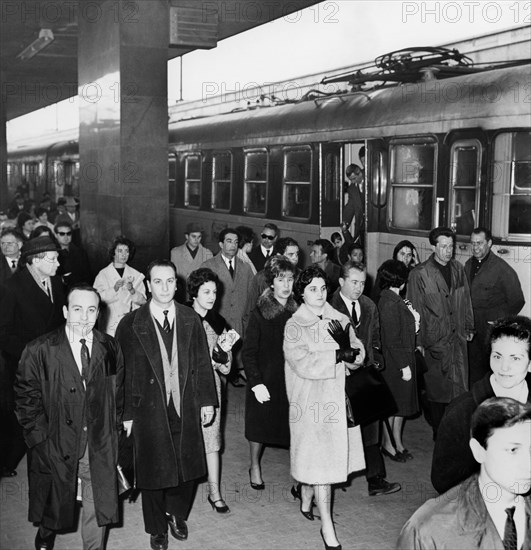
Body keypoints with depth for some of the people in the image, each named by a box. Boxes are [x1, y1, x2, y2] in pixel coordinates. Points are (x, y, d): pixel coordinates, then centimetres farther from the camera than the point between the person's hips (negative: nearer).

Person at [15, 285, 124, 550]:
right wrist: (42, 441, -10)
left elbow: (118, 394, 9)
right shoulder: (38, 351, -10)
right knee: (54, 502, 17)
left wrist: (112, 428, 4)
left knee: (97, 504, 8)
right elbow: (26, 402, -7)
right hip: (55, 446, -1)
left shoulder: (110, 349, 0)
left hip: (99, 447, 2)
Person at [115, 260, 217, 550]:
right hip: (149, 409, -2)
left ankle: (177, 514, 40)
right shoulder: (131, 324, -8)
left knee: (186, 467, 13)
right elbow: (123, 371, -6)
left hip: (186, 408, 3)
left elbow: (202, 363, 6)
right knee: (153, 470, 10)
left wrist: (207, 400, 4)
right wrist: (126, 414, -7)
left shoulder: (191, 319, 1)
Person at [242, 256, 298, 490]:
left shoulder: (297, 313, 0)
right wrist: (256, 383, -15)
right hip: (265, 380, -1)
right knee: (259, 425, 12)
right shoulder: (259, 314, -7)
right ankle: (255, 466, 34)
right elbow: (248, 353, -7)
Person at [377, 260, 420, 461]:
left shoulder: (394, 299, 7)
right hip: (395, 361, -10)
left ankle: (397, 443, 27)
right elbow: (392, 339, -22)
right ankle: (388, 443, 17)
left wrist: (413, 320, 1)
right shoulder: (390, 303, -22)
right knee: (393, 403, 3)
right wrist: (404, 366, -19)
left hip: (403, 357, 10)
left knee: (401, 401, 17)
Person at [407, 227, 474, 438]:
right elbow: (416, 309, -8)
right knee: (437, 389, 5)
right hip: (435, 340, -4)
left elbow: (466, 300, 15)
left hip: (458, 337, 4)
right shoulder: (419, 274, -9)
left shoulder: (458, 269, 7)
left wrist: (469, 327, 14)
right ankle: (439, 433, 16)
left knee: (459, 387, 7)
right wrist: (418, 341, -8)